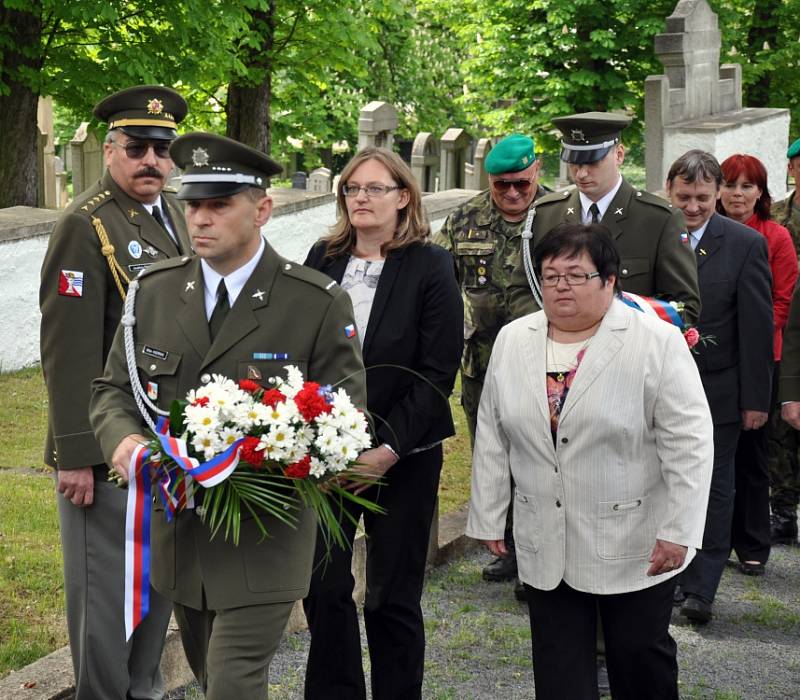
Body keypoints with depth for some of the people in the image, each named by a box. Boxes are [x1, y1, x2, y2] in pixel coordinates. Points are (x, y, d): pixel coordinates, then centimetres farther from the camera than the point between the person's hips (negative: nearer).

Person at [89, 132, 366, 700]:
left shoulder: (319, 304, -9)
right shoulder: (153, 291, 3)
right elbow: (114, 389, 10)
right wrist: (123, 438, -14)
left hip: (263, 539, -5)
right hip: (177, 534, 5)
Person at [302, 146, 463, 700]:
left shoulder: (430, 267, -5)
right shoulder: (323, 259, 6)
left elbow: (437, 372, -9)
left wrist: (389, 449, -16)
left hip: (402, 456, -3)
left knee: (393, 597, 5)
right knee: (323, 586, 3)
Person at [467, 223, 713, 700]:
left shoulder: (657, 343, -12)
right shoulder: (513, 342, 3)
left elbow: (690, 442, -13)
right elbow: (493, 439, 9)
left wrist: (678, 531, -16)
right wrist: (488, 518, 9)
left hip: (635, 545, -4)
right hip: (546, 546, 4)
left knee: (640, 656, 8)